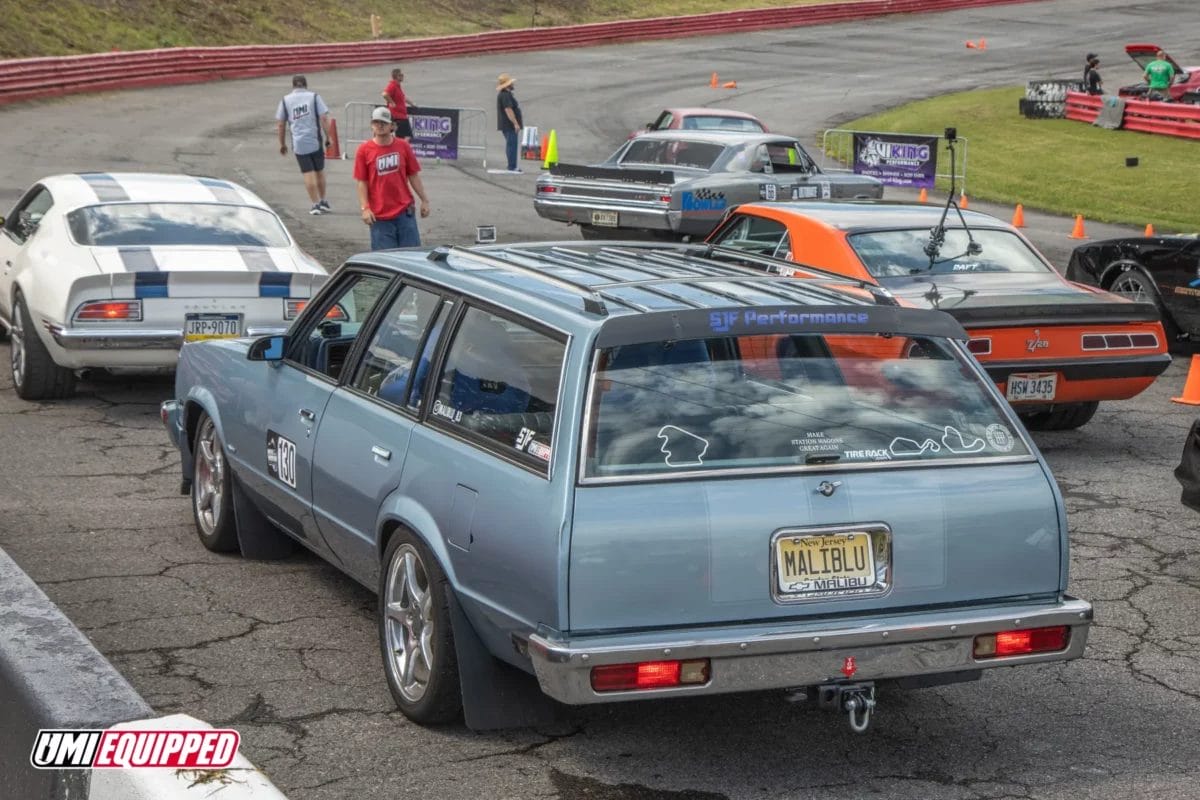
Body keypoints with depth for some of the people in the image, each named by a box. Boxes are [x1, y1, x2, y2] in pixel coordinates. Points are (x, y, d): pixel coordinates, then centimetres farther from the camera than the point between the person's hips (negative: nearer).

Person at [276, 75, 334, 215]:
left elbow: (280, 124, 6)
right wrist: (328, 137, 2)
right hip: (315, 141, 0)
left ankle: (315, 204, 1)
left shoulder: (285, 100, 6)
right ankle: (323, 201, 23)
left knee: (308, 173, 4)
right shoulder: (314, 97, 3)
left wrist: (282, 144, 15)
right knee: (320, 171, 15)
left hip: (298, 143, 0)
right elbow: (324, 118, -5)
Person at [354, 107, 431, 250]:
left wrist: (424, 200, 8)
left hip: (405, 211, 2)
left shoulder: (403, 146, 3)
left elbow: (413, 175, 9)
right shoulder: (364, 150, -2)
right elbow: (361, 182, -2)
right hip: (379, 215, -1)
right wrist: (365, 208, -10)